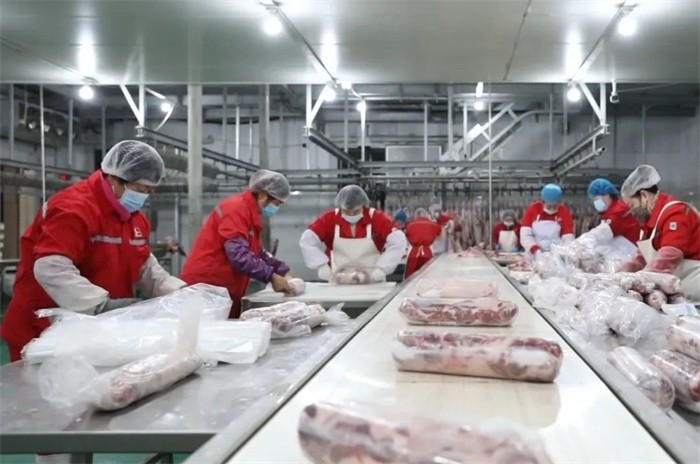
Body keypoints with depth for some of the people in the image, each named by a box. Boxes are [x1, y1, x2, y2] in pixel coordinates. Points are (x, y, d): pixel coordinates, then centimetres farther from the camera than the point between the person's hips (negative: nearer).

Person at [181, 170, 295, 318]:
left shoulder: (250, 212, 15)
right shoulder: (236, 209, -16)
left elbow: (258, 252, 19)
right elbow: (238, 255, -26)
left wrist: (283, 272, 10)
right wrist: (271, 277, -24)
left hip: (223, 291, 10)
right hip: (206, 286, -10)